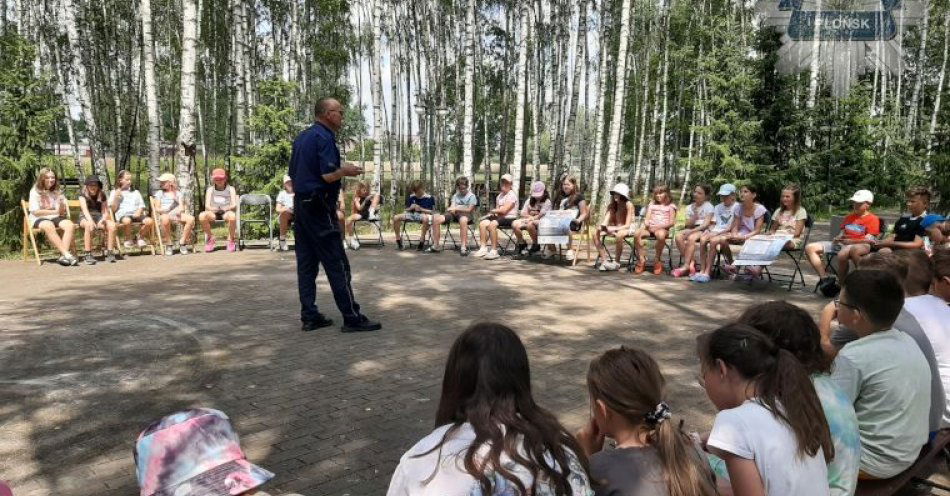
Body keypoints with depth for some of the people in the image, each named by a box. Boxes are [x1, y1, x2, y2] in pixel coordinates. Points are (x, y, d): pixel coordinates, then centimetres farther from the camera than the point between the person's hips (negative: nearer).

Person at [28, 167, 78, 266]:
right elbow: (35, 212, -5)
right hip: (39, 219, -4)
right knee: (49, 226, -39)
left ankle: (63, 256, -39)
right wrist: (55, 211, -10)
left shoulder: (57, 192, 17)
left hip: (56, 218, 4)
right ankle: (67, 254, -45)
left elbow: (65, 209, 10)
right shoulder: (35, 191, 4)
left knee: (70, 225, -29)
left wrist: (63, 210, -14)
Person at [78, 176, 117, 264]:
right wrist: (90, 220, -35)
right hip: (86, 218, -3)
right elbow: (84, 209, -14)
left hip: (99, 217, 3)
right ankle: (88, 255, -37)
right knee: (88, 225, -39)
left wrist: (102, 220, -17)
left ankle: (110, 253, -26)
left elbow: (105, 212, 8)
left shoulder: (102, 195, 12)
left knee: (112, 225, -29)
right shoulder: (83, 195, 4)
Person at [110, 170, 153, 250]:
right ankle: (128, 239, -12)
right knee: (127, 221, -41)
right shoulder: (114, 192, 16)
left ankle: (140, 237, -2)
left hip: (136, 214, 3)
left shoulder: (136, 192, 27)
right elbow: (113, 209, 7)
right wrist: (116, 198, -6)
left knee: (149, 221, -29)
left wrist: (139, 211, -6)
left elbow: (141, 206, 17)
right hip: (123, 215, -3)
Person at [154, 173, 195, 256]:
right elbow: (157, 209, 8)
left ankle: (182, 242, -21)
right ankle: (169, 244, -28)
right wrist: (163, 210, -15)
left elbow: (182, 207, 10)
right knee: (165, 219, -42)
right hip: (164, 214, -2)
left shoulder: (177, 194, 21)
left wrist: (179, 210, -14)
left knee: (191, 218, -30)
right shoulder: (159, 193, 18)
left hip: (176, 214, 2)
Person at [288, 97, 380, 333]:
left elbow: (293, 174, 21)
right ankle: (352, 318, 0)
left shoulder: (301, 137, 16)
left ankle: (309, 317, 12)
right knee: (337, 264, -5)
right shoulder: (324, 137, -12)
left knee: (306, 264, 8)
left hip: (300, 205, 9)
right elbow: (328, 175, -21)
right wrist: (345, 171, -4)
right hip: (319, 207, -9)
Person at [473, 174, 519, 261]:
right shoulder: (499, 196, 21)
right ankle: (483, 248, -13)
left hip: (509, 218, -8)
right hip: (499, 217, 8)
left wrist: (492, 211, -1)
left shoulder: (512, 195, -7)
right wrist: (494, 212, -6)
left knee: (492, 224, -33)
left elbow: (504, 210, -15)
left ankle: (494, 250, -29)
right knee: (482, 223, -13)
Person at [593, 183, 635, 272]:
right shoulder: (611, 205, 1)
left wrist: (613, 228, -32)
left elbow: (627, 225, -18)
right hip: (614, 228, 6)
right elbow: (605, 221, -6)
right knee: (596, 234, -17)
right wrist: (601, 226, -30)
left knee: (619, 235, -39)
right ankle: (604, 260, -14)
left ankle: (616, 262, -23)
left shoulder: (628, 205, -15)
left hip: (627, 229, -6)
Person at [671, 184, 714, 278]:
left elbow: (706, 224, -10)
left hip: (703, 230, -5)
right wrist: (694, 216, -11)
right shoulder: (690, 207, 14)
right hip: (692, 229, 5)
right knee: (678, 236, -26)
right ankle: (691, 262, -20)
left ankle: (686, 265, -30)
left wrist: (692, 231, -21)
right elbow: (688, 225, 8)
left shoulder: (709, 207, 1)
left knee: (691, 238, -35)